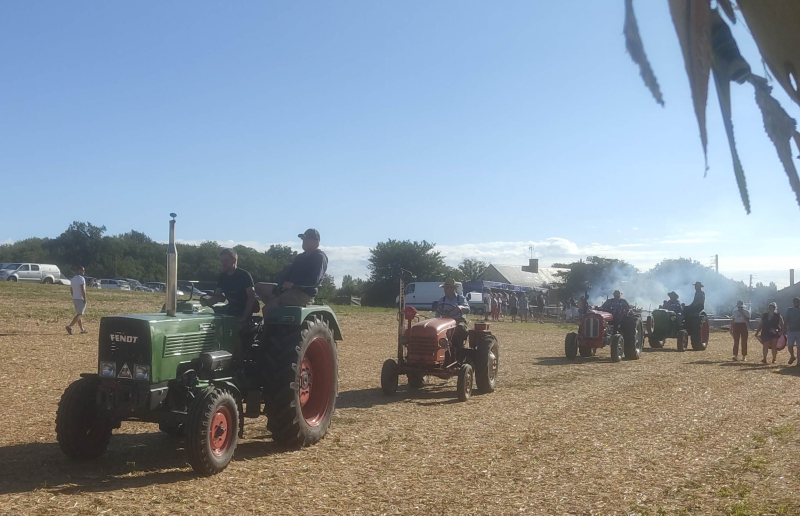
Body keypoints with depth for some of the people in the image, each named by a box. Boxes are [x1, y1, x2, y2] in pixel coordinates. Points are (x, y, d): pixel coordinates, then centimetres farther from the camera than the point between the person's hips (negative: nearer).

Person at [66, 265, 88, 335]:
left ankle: (82, 329, 17)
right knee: (79, 314, -8)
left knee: (79, 314, 13)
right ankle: (69, 326, -22)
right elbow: (83, 290, -20)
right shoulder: (81, 278, -14)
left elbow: (71, 289, 16)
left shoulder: (72, 279, 12)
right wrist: (85, 299, -17)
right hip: (80, 299, -9)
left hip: (74, 298, 9)